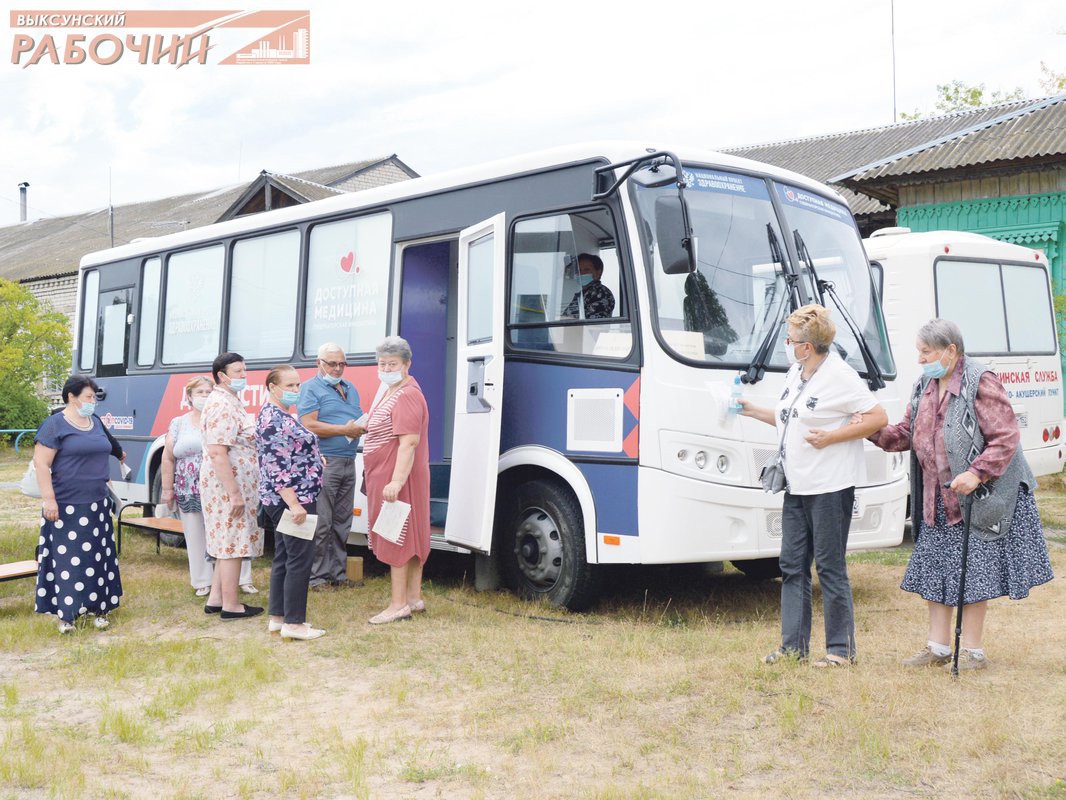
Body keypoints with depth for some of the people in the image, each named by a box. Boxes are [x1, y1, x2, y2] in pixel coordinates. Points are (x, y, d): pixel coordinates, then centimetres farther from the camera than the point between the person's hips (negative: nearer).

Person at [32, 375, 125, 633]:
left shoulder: (96, 423, 13)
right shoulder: (55, 425, -8)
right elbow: (41, 463, -12)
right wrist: (48, 498, -17)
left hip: (97, 505, 7)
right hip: (66, 506, -6)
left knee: (97, 557, 8)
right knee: (68, 559, -3)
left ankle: (97, 608, 15)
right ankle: (67, 614, 2)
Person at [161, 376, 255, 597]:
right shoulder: (178, 424, 7)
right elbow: (168, 458, 7)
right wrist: (167, 489, 3)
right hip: (190, 494, 1)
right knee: (197, 537, 6)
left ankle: (243, 579, 7)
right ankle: (203, 582, 17)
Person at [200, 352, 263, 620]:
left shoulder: (230, 401, 16)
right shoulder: (223, 406, -19)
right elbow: (217, 453, -25)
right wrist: (234, 493, -25)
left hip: (230, 486, 11)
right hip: (229, 487, -11)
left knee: (226, 543, 16)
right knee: (232, 545, -3)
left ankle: (215, 599, 24)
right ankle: (230, 605, 5)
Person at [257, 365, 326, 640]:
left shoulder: (280, 416, 14)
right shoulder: (273, 419, -18)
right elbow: (276, 467, -23)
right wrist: (294, 503, -25)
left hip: (288, 501, 11)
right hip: (292, 500, -11)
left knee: (284, 558, 13)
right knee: (300, 558, -7)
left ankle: (278, 618, 20)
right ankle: (293, 624, -2)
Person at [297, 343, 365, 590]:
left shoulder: (350, 388, 21)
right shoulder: (310, 388, -2)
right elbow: (309, 425, -14)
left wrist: (363, 426, -1)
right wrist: (344, 430, -16)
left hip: (348, 463, 7)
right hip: (324, 464, -7)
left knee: (342, 523, 11)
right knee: (321, 523, -6)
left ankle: (338, 573, 17)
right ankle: (317, 576, 0)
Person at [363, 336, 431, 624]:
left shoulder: (406, 397, -18)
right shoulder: (392, 393, 18)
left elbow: (409, 443, -26)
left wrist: (396, 481, -31)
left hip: (396, 481, -11)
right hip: (385, 478, 11)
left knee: (397, 539, -6)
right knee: (411, 539, 14)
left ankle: (399, 605, -2)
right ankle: (414, 598, 22)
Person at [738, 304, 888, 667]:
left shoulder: (839, 376, -13)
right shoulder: (796, 374, 13)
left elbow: (878, 418, -14)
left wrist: (829, 437, -19)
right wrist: (754, 411, 18)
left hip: (830, 487, -9)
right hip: (797, 486, 9)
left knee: (830, 566, -2)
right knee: (792, 565, 9)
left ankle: (841, 648, 10)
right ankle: (794, 645, 17)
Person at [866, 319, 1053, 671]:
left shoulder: (980, 382, -12)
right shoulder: (925, 386, 11)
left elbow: (1006, 437, -16)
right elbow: (907, 433, 11)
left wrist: (977, 473, -26)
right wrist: (875, 432, -7)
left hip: (977, 497, -8)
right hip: (936, 501, 8)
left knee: (974, 574, 0)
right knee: (934, 571, 10)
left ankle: (973, 651, 12)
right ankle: (938, 648, 21)